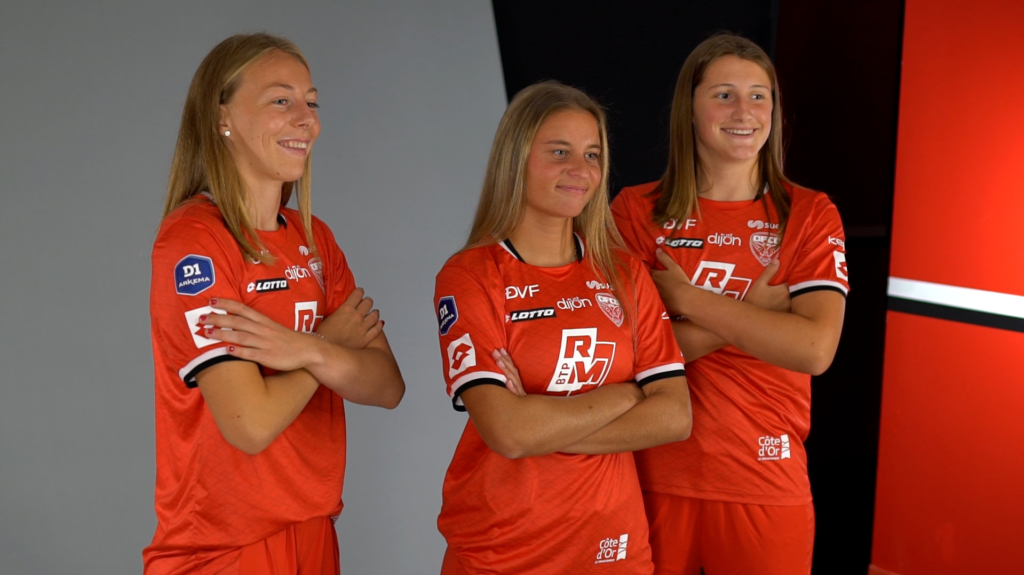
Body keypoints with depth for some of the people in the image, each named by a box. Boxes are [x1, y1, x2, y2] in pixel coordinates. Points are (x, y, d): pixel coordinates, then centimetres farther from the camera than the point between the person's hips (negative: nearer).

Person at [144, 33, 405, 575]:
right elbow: (252, 424, -23)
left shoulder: (313, 238, 5)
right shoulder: (192, 240, -16)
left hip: (313, 531, 7)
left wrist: (307, 351, -22)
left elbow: (388, 387, -4)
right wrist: (333, 341, -9)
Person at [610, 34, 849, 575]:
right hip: (656, 478, 0)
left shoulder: (809, 215, -2)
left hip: (767, 487, 0)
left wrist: (686, 298, -15)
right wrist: (749, 315, -14)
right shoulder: (636, 211, -2)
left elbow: (815, 350, -16)